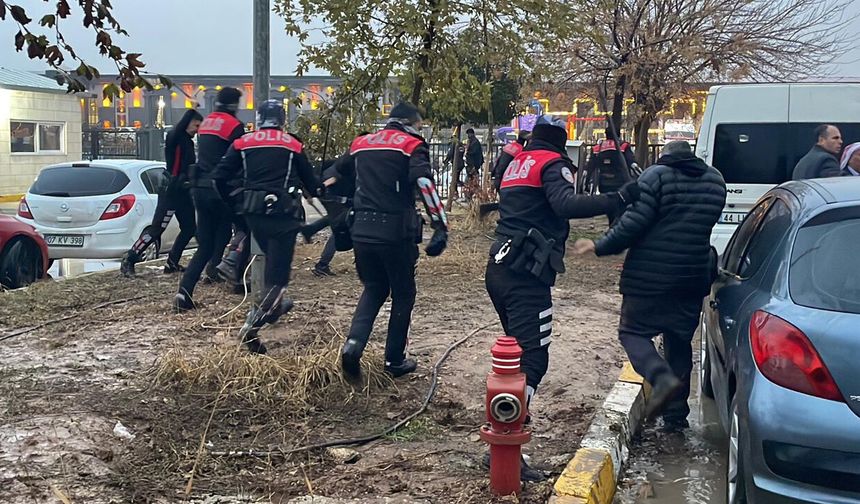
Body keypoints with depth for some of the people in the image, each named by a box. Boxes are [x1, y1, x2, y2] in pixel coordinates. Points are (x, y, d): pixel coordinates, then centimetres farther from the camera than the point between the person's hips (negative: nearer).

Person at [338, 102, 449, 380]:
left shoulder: (361, 143, 15)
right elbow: (424, 182, -20)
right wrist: (441, 227, -23)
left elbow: (337, 174, 25)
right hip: (396, 232, -5)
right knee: (403, 295, 13)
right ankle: (394, 361, 18)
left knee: (373, 289, 21)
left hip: (362, 231, 5)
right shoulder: (411, 145, -4)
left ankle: (353, 344, -1)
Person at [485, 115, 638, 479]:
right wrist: (619, 199, -26)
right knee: (533, 360, -13)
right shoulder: (552, 164, -3)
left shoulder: (516, 163, 22)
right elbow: (567, 205, -22)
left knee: (519, 352, 21)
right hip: (526, 276, -9)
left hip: (499, 269, 9)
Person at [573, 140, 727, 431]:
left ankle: (662, 377, -20)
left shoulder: (656, 176, -9)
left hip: (651, 276, -6)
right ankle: (676, 414, 20)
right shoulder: (715, 181, 11)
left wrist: (600, 247, -7)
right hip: (693, 277, 6)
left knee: (633, 331, 6)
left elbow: (634, 223, -16)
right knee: (680, 341, 15)